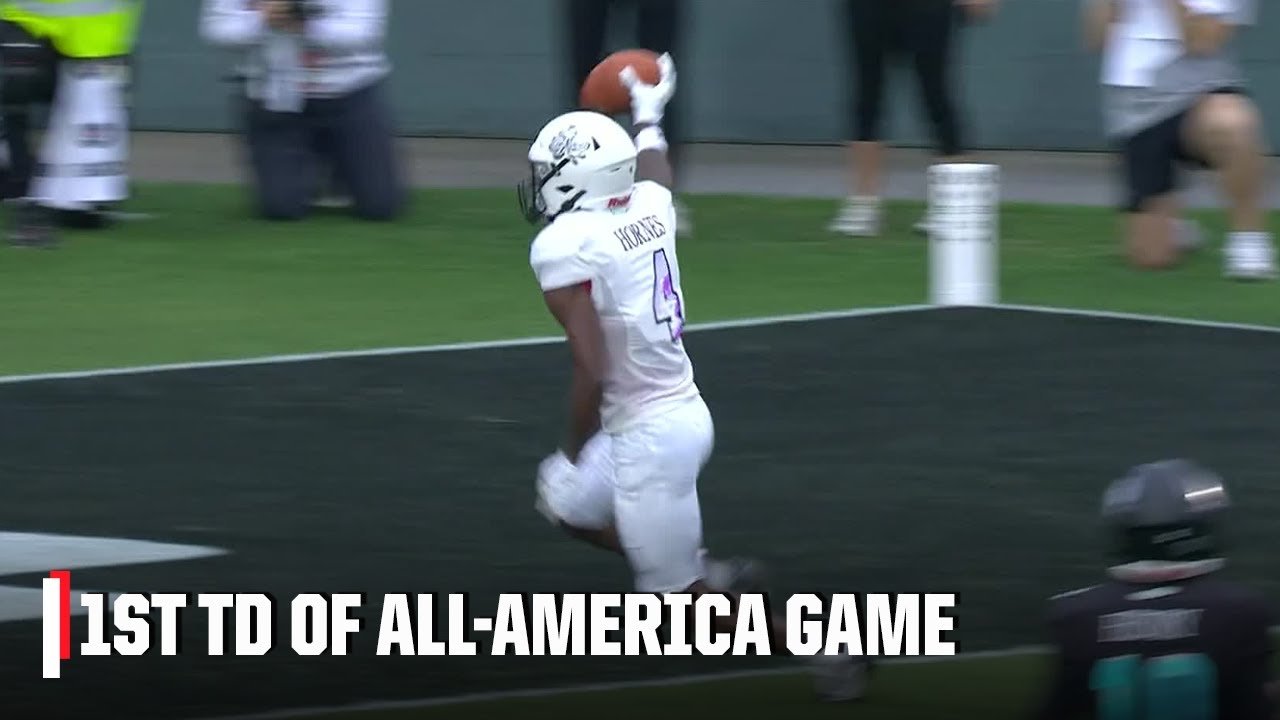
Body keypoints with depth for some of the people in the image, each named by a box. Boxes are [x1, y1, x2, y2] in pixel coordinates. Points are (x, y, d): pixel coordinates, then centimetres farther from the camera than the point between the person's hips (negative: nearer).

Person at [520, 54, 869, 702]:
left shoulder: (566, 248, -19)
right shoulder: (647, 210, 3)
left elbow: (592, 374, -23)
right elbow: (653, 172, 32)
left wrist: (572, 455, -9)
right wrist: (647, 118, 51)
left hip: (648, 434, -9)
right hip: (684, 411, 9)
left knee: (682, 599, 2)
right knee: (564, 501, 27)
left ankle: (825, 649, -2)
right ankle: (707, 576, 19)